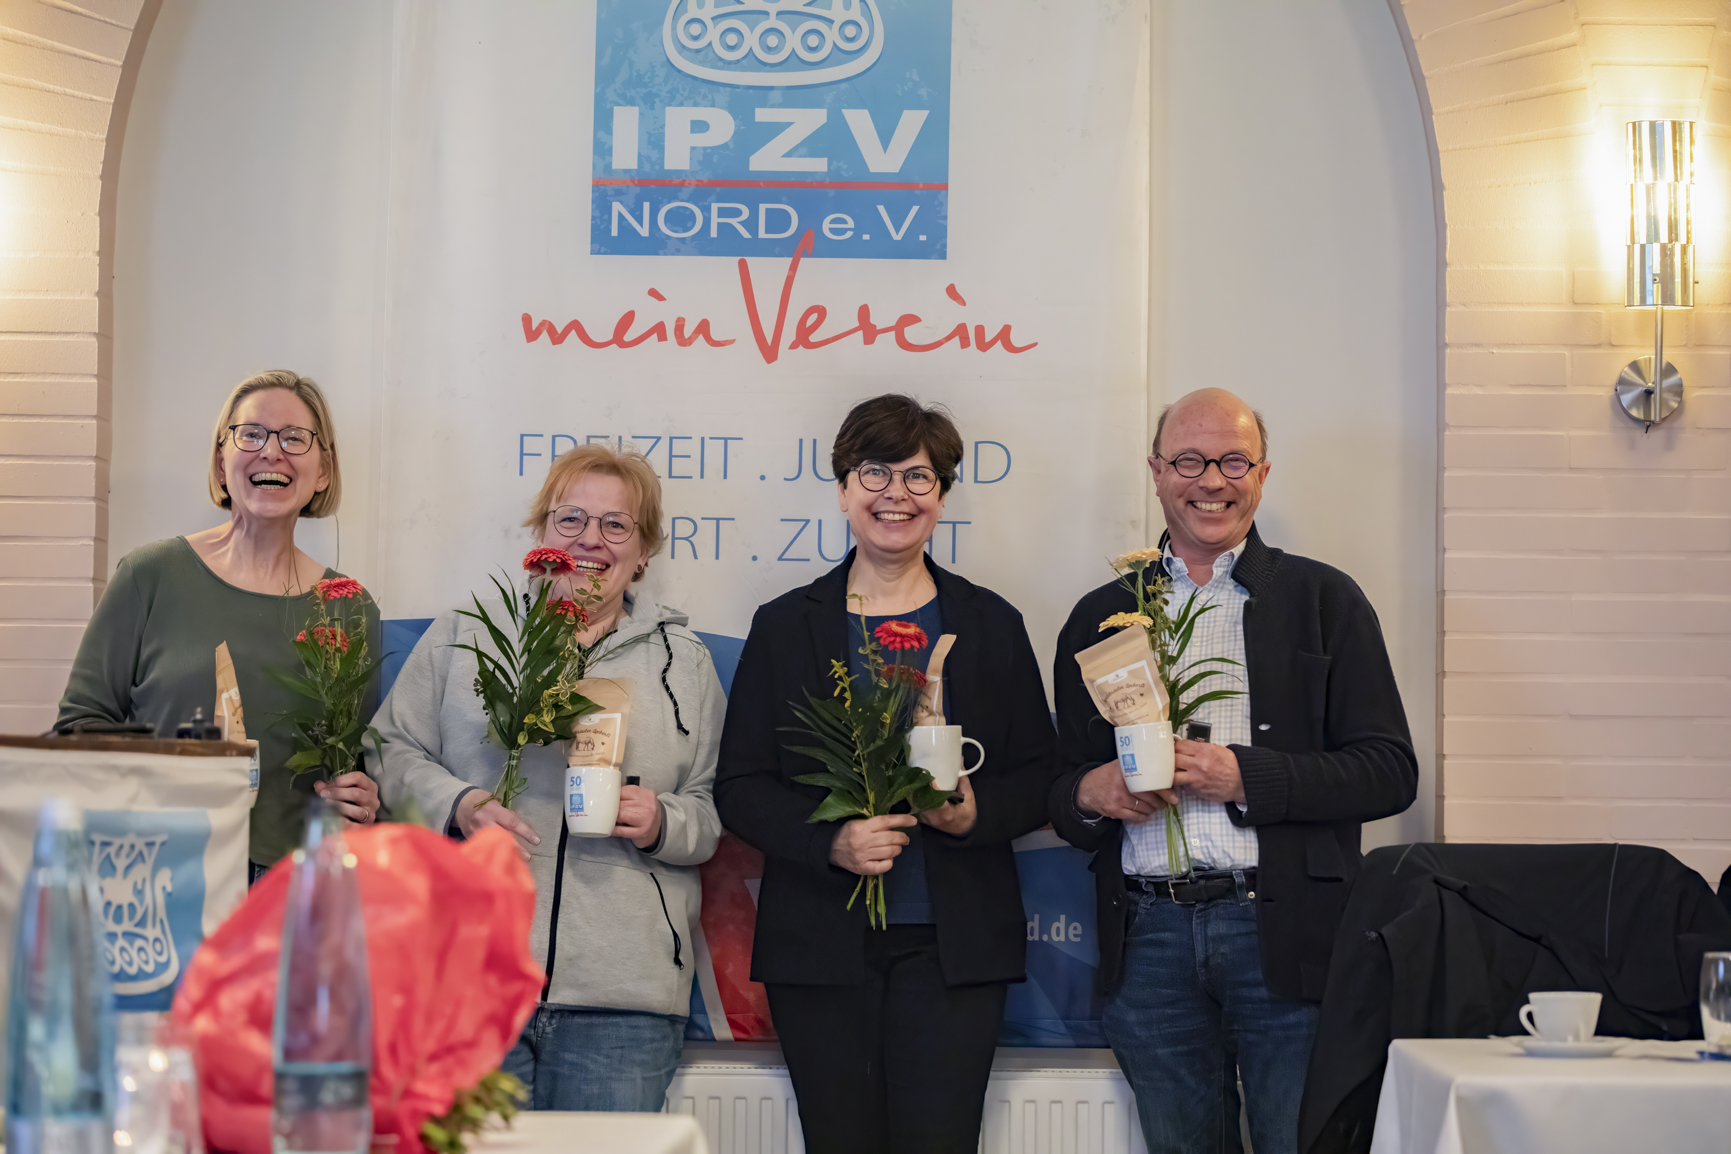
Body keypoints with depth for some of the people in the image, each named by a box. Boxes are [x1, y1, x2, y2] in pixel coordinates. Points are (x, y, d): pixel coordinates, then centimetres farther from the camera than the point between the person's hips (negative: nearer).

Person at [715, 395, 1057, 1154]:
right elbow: (739, 788, 3)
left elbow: (1039, 778, 9)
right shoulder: (785, 627, 8)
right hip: (821, 946, 0)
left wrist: (975, 813, -12)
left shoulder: (991, 625, 9)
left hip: (953, 948, 0)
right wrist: (831, 841, -14)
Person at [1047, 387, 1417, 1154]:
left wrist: (1244, 776, -14)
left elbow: (1389, 772, -2)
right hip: (1150, 939, 3)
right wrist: (1091, 794, -8)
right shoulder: (1100, 617, 14)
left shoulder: (1324, 600, 6)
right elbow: (1063, 787, 17)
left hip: (1284, 934, -2)